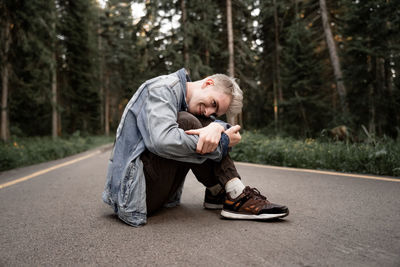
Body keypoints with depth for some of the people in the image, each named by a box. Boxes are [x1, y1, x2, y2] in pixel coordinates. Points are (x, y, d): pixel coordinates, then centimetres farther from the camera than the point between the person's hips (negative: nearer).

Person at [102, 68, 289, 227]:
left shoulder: (193, 106, 12)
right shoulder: (163, 88, -14)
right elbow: (161, 141, -31)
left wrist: (217, 128, -24)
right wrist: (222, 142, -21)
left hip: (156, 193, 8)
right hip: (133, 190, -8)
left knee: (205, 124, 2)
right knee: (185, 122, -24)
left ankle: (219, 195, -5)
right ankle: (235, 196, -12)